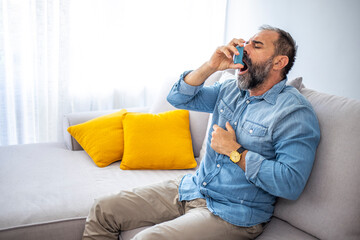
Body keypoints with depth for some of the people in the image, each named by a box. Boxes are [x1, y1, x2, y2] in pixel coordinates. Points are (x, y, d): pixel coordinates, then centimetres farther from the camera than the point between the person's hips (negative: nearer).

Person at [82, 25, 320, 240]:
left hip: (231, 214, -7)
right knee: (102, 212, 0)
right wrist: (210, 66, -6)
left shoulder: (296, 113, -14)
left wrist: (235, 152, -17)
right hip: (191, 188, 8)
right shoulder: (232, 89, 10)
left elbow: (292, 183, -24)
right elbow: (179, 98, 10)